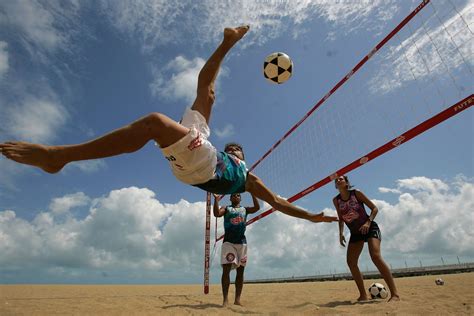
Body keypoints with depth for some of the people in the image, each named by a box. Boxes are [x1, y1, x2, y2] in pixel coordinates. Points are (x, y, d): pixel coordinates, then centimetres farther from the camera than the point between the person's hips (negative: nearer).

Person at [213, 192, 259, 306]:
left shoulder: (245, 209, 14)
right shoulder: (226, 208, 9)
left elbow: (257, 208, -3)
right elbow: (217, 214, -11)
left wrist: (252, 194, -9)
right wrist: (216, 199, -17)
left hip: (242, 242, 3)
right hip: (228, 241, -3)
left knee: (240, 271, 5)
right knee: (226, 269, -10)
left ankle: (237, 299, 13)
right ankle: (225, 299, -5)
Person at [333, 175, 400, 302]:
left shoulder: (356, 193, -12)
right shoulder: (336, 200, -3)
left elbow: (374, 208, -8)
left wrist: (368, 222, -23)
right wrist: (341, 233, -2)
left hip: (370, 228, -5)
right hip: (355, 233, 5)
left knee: (376, 256, -24)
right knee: (351, 262, -5)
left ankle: (394, 293, -16)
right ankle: (363, 295, 7)